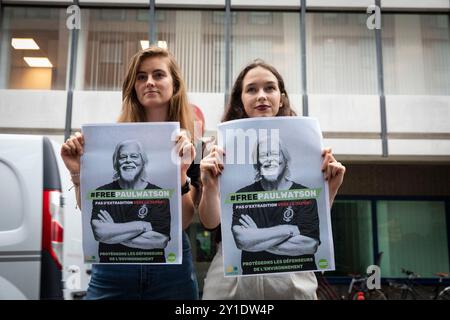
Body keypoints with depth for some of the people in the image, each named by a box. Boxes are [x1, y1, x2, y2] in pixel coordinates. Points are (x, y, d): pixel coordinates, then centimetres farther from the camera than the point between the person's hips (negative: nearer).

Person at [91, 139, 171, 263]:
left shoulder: (158, 195, -2)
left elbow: (161, 241, -11)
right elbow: (99, 233, -11)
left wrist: (114, 233, -10)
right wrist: (143, 226, -12)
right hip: (110, 262, 0)